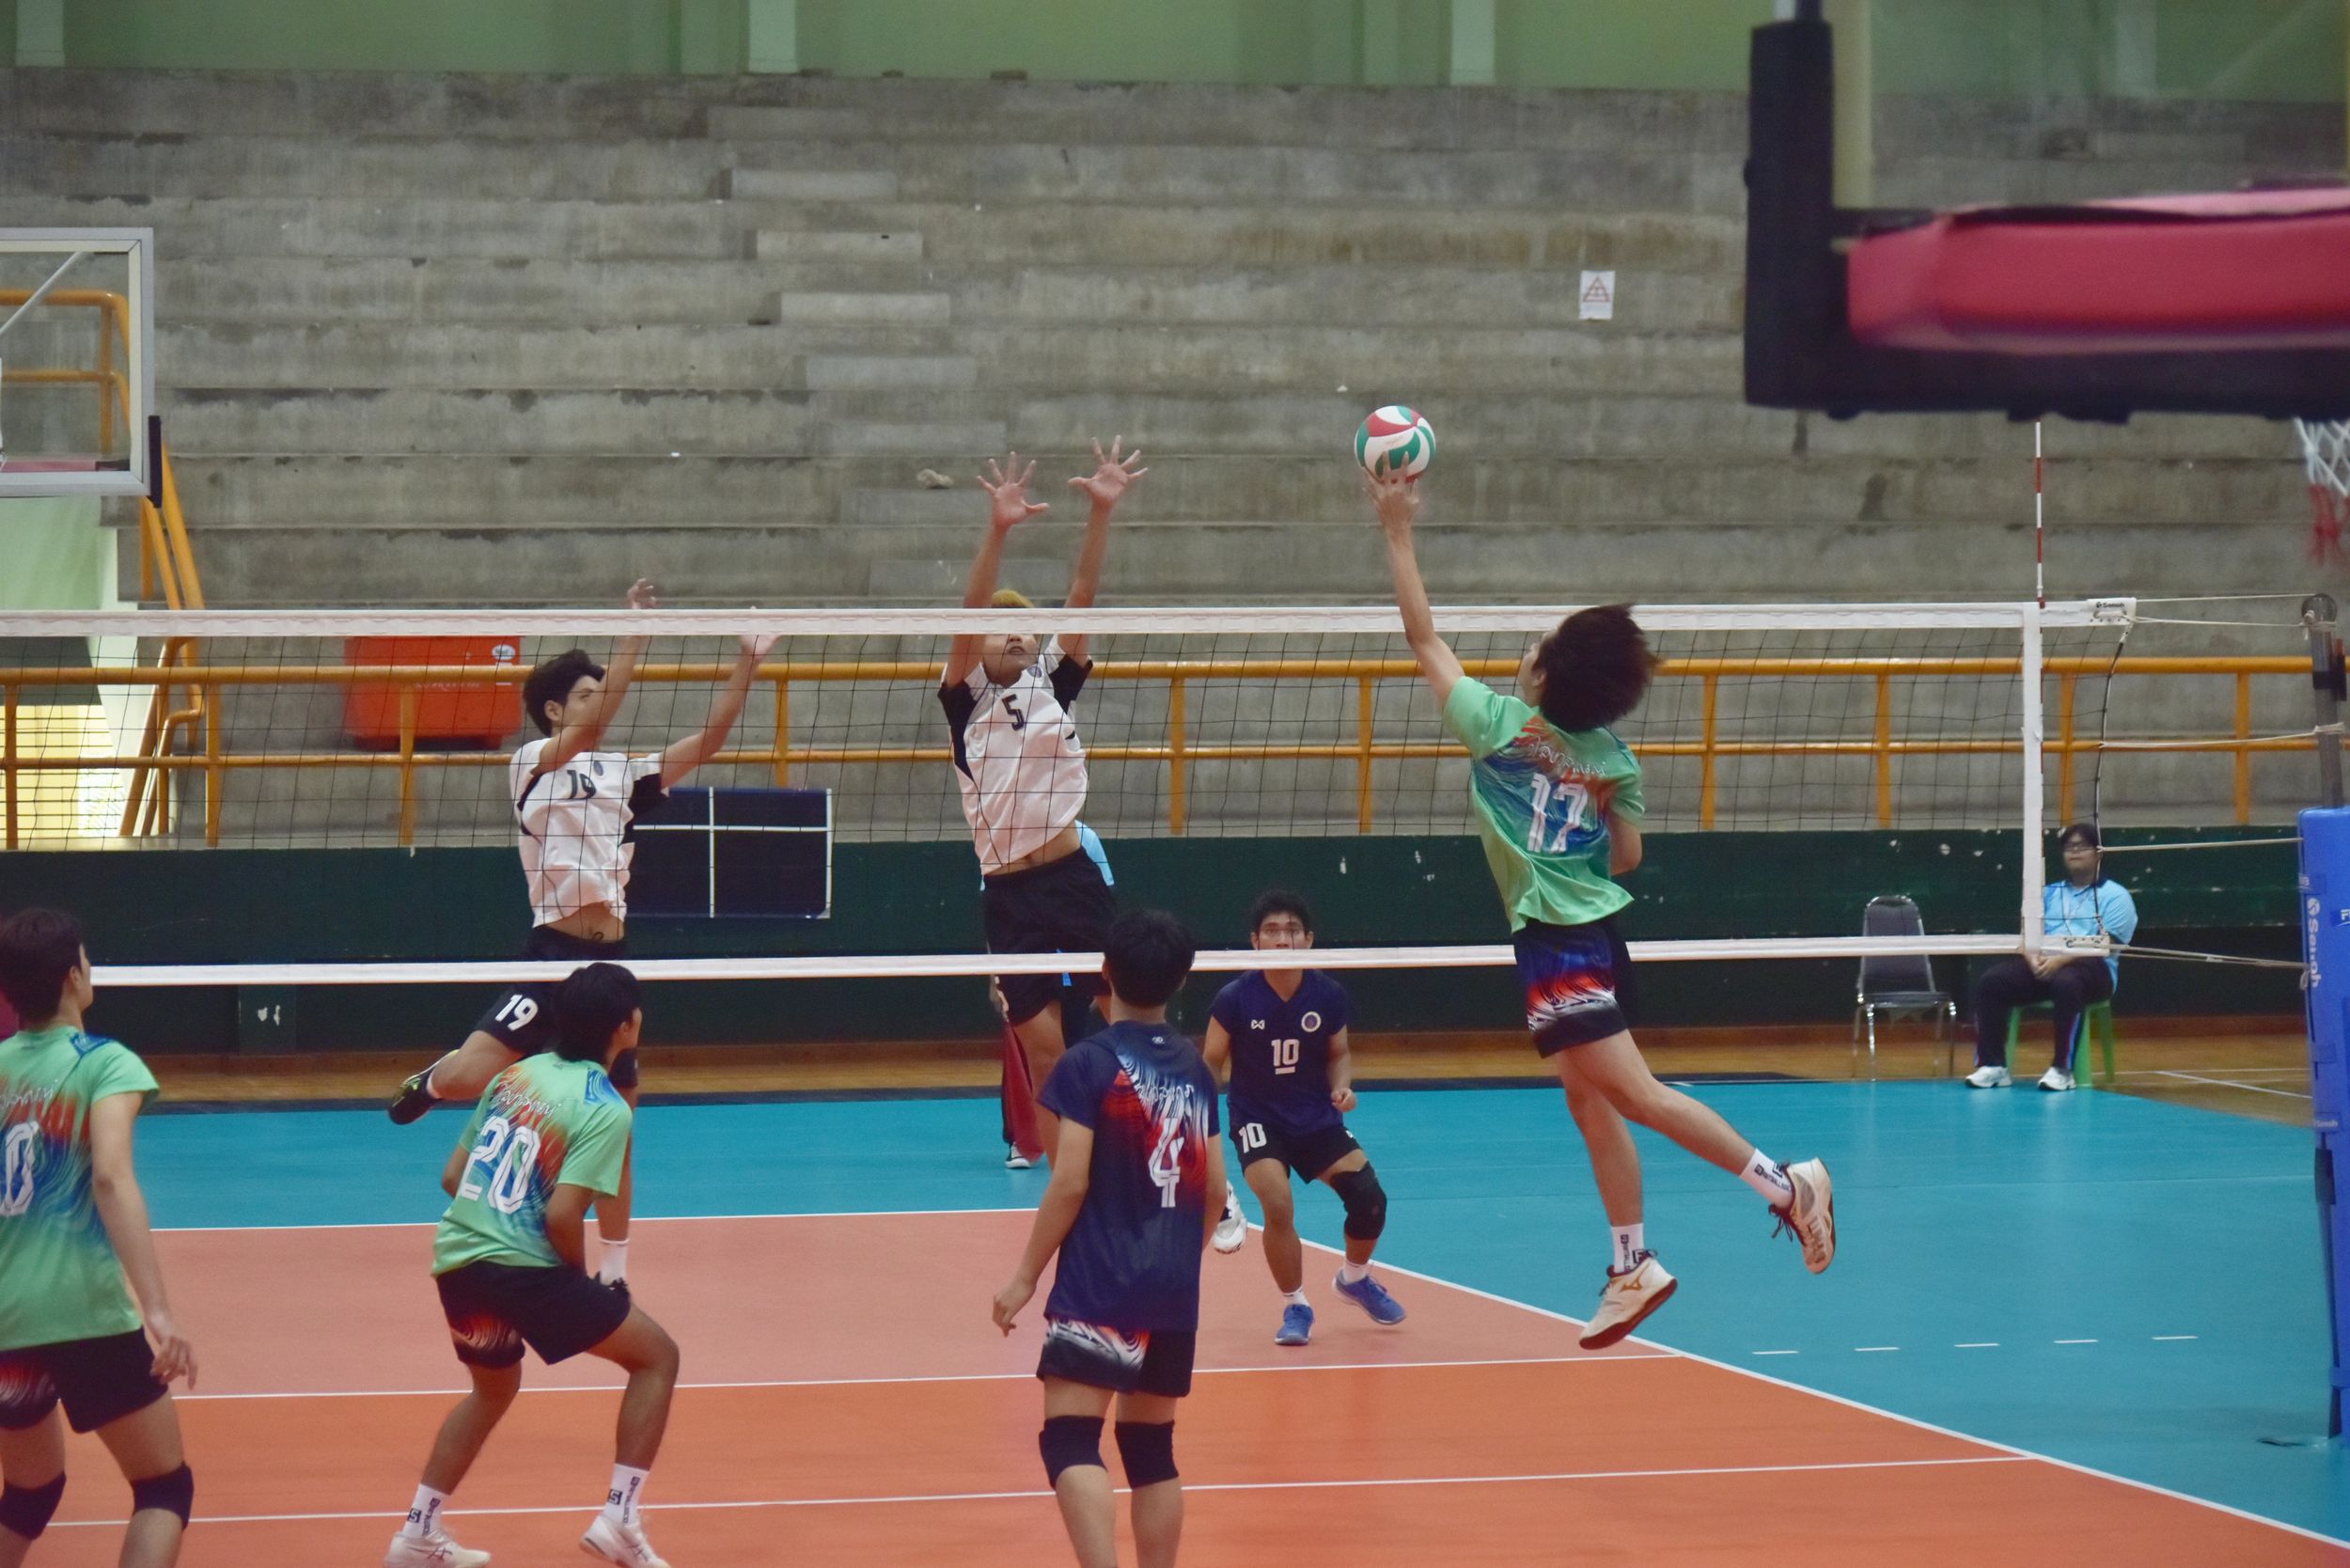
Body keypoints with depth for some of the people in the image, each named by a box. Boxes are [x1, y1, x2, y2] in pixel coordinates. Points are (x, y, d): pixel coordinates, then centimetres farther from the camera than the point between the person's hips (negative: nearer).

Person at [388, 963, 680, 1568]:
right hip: (524, 1268, -7)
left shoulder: (515, 1075, 11)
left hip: (455, 1260, 7)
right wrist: (580, 1275, -1)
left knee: (494, 1387, 32)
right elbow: (562, 1214, -19)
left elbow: (452, 1176, 13)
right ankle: (618, 1517, 0)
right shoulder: (605, 1110, -10)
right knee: (656, 1356, 9)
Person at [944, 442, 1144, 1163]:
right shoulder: (965, 699, 4)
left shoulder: (1053, 683, 9)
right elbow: (968, 615, -12)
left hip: (1075, 874, 1)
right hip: (1009, 893, -1)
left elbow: (1082, 594, -1)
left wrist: (1102, 511, -13)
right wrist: (998, 530, -26)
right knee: (1042, 1052, 3)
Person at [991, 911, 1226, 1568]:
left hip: (1099, 1286, -6)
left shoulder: (1088, 1063, -8)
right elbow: (1214, 1188, 12)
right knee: (1151, 1445, 14)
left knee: (1070, 1440, -11)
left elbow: (1070, 1182, -11)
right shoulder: (1193, 1069, 9)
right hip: (1175, 1291, 6)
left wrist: (1025, 1278, -4)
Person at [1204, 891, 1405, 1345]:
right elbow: (1211, 1063, -4)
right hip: (1257, 1120, -3)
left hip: (1317, 1119, 3)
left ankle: (1355, 1277, 22)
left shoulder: (1328, 995, -7)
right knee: (1279, 1206, -26)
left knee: (1369, 1198, -12)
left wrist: (1342, 1086, -11)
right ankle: (1295, 1307, -1)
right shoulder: (1235, 999, -14)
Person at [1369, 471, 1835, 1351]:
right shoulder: (1613, 757, 5)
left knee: (1631, 1091, -10)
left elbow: (1422, 637, -3)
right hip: (1596, 932, 8)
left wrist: (1398, 533, 1)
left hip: (1555, 942, -8)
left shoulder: (1501, 723, -11)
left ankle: (1785, 1184, -17)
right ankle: (1632, 1264, 17)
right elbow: (1627, 856, 12)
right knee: (1589, 1099, 14)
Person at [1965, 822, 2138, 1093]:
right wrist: (2035, 959, -13)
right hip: (2043, 965, 5)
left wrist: (2061, 960, -21)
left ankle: (2062, 1070, -35)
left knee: (2066, 982, -41)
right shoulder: (2048, 893, 22)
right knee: (1991, 981, -21)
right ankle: (1992, 1065, -20)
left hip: (2093, 969, -5)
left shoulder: (2115, 895, 5)